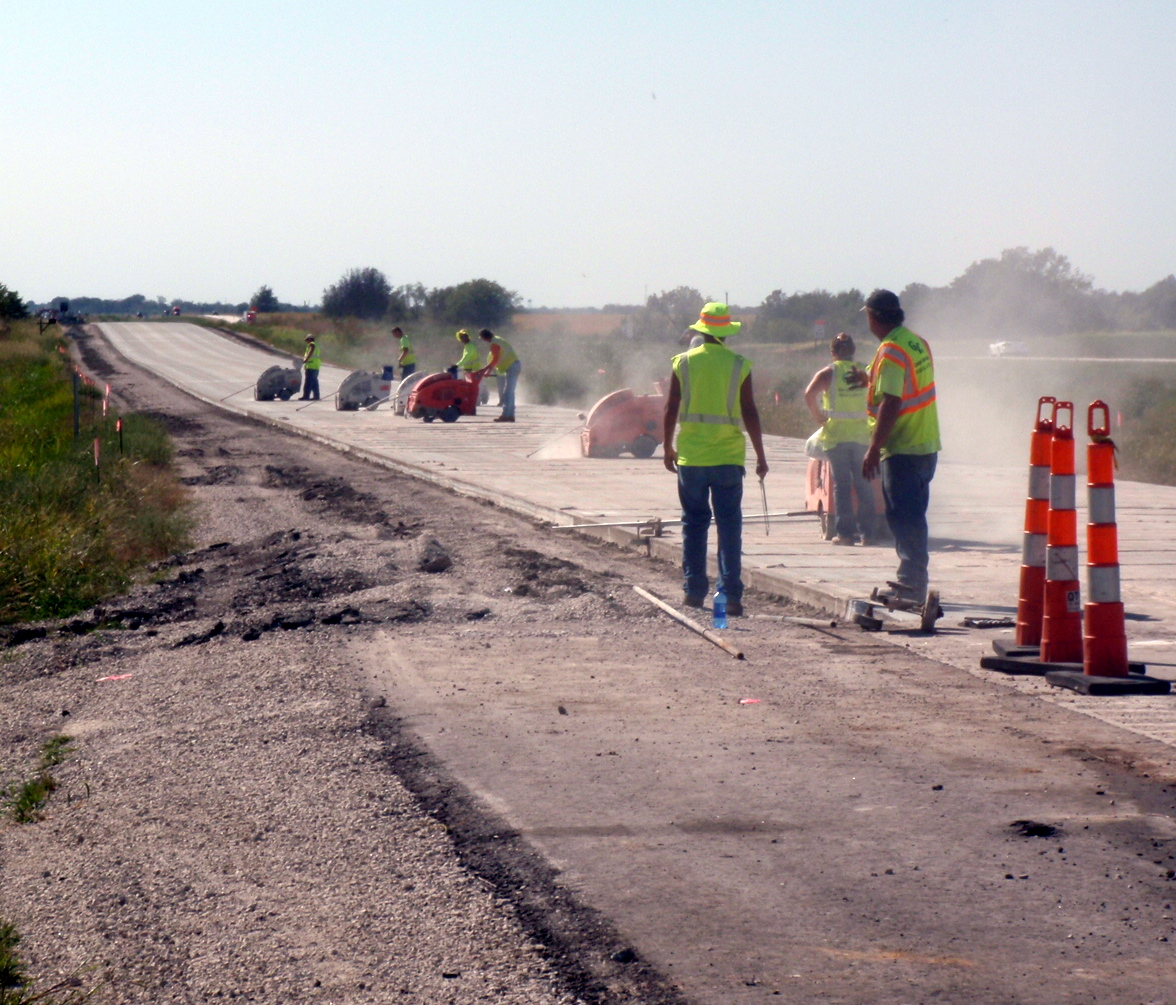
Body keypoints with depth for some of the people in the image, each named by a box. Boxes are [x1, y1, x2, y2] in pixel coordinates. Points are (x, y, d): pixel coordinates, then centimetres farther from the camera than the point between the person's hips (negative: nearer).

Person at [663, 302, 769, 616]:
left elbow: (670, 409, 2)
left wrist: (668, 448, 14)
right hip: (728, 457, -1)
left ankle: (694, 591, 14)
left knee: (694, 523, 12)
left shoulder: (683, 362, -1)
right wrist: (761, 456, 6)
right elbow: (750, 414, -2)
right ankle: (730, 595, -2)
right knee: (729, 525, 2)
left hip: (690, 457, 1)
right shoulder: (739, 366, -3)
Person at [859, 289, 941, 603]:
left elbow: (890, 403, -23)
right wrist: (869, 379, 34)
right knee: (912, 516, 16)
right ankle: (912, 581, 24)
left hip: (902, 449, -9)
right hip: (926, 446, 9)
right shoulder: (918, 343, 11)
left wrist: (874, 448, -23)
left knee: (903, 518, -5)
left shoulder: (890, 351, -17)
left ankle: (911, 585, -5)